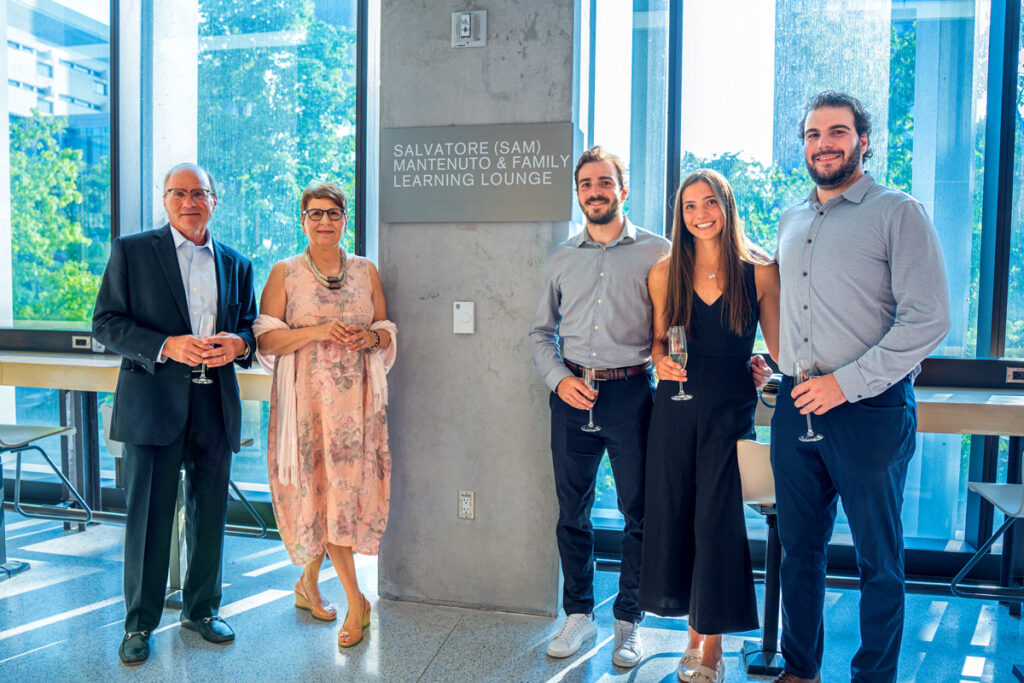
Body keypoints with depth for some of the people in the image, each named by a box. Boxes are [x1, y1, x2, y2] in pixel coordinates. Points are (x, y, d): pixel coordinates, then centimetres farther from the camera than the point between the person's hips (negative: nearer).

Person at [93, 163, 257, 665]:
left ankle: (201, 609, 28)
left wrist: (238, 344, -7)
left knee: (209, 513, 11)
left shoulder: (236, 264, 13)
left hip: (215, 405, 3)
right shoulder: (131, 251, 3)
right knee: (148, 515, 2)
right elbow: (106, 323, -3)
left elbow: (250, 327, 17)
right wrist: (167, 346, -17)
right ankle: (139, 623, 17)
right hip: (153, 402, -3)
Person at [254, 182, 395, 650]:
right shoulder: (284, 273, 3)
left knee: (347, 485, 2)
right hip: (306, 396, -2)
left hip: (357, 396, 3)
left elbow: (387, 333, 14)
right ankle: (355, 600, 6)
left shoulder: (366, 271, 11)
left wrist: (369, 338, -9)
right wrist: (318, 332, -16)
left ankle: (308, 582, 25)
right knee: (320, 488, -2)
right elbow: (266, 339, -4)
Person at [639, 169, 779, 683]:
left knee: (718, 521, 0)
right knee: (673, 517, 7)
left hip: (732, 409, -2)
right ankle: (694, 634, 26)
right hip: (675, 407, 3)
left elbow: (778, 344, 3)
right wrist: (662, 361, -7)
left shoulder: (759, 270, -1)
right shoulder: (665, 273, 5)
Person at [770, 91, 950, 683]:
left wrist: (846, 383, -16)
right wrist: (788, 373, 12)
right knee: (800, 547, 13)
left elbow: (929, 319, -13)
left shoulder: (899, 213, -5)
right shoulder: (791, 221, 14)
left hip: (870, 410, -5)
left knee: (879, 559, 6)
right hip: (796, 408, 6)